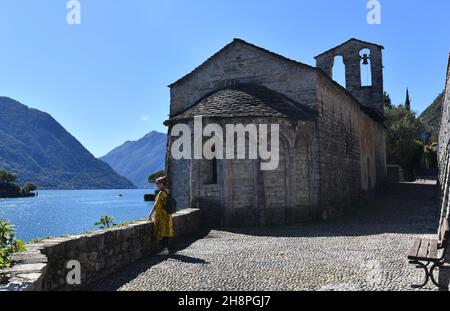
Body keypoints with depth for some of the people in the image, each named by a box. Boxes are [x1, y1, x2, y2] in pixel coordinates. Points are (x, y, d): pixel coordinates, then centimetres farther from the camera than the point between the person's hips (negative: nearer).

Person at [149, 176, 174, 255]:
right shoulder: (167, 192, 9)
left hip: (161, 215, -9)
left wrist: (150, 215, -17)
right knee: (166, 231, 12)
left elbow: (156, 205, -20)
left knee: (161, 232, -3)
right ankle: (167, 248, 17)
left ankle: (164, 249, -2)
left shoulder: (161, 193, -18)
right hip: (167, 215, 9)